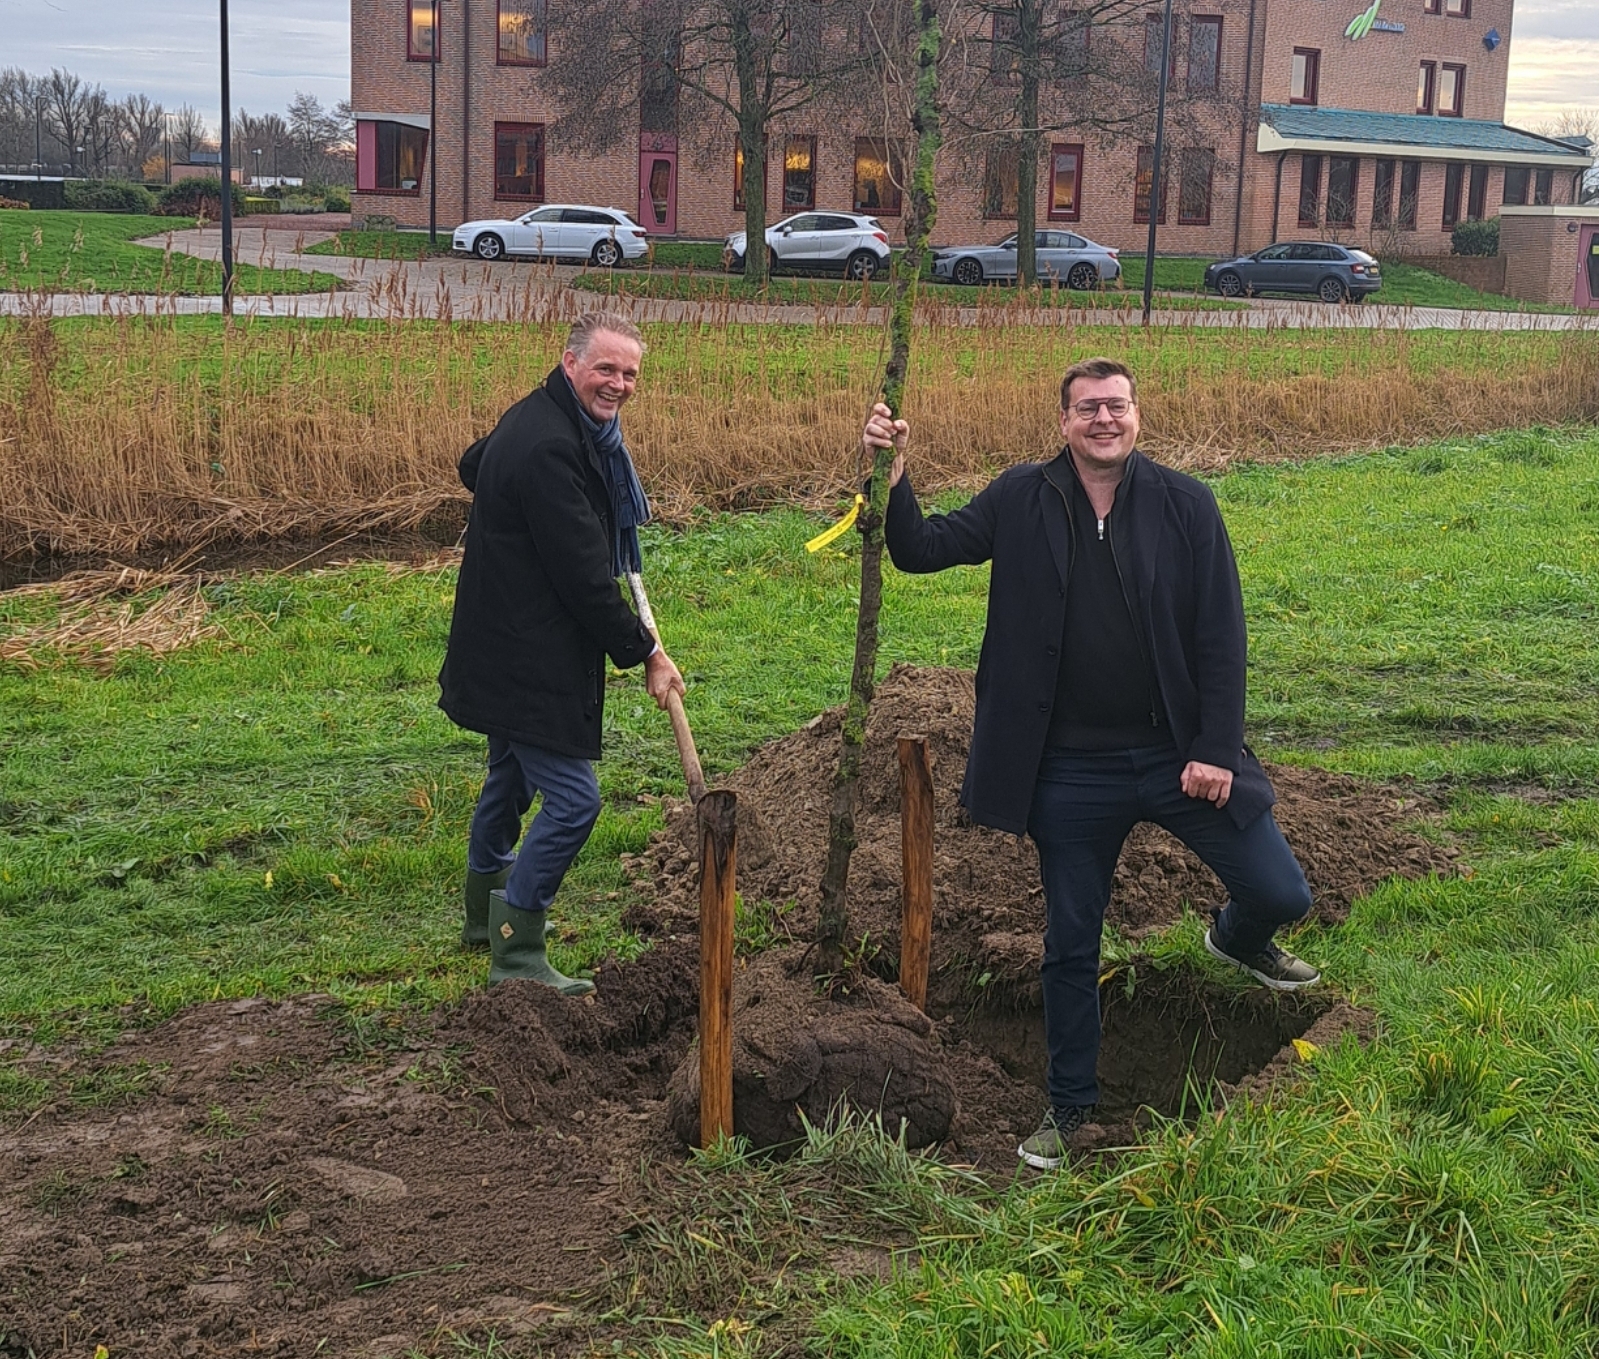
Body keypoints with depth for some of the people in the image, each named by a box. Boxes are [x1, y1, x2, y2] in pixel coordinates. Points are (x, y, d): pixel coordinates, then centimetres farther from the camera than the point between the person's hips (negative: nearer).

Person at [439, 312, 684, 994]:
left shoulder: (538, 419, 8)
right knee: (572, 799, -10)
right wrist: (644, 652, -15)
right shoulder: (549, 447, -25)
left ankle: (486, 912, 42)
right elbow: (583, 578, -25)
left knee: (510, 778, 24)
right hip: (527, 660, -11)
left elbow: (472, 465, 30)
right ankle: (516, 954, -1)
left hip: (504, 649, 11)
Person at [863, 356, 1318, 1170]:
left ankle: (1238, 941, 41)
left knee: (1281, 895, 3)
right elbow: (922, 550, -3)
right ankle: (1070, 1108, 28)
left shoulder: (1186, 506, -5)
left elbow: (1221, 637, -5)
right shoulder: (1022, 501, -2)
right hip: (1071, 772, 0)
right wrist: (894, 480, -21)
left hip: (1177, 756, 0)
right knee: (1071, 946, 11)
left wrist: (1216, 751, -10)